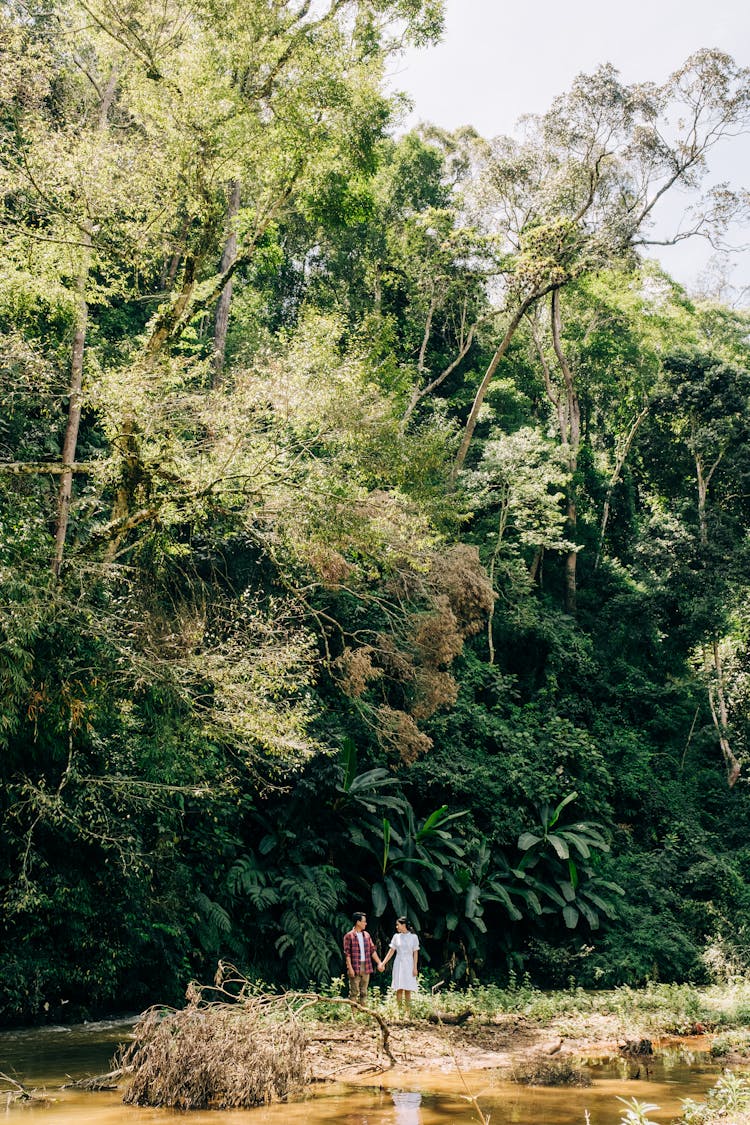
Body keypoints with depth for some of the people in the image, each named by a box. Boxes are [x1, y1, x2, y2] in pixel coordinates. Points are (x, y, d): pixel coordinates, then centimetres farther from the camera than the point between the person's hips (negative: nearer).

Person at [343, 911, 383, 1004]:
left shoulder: (366, 935, 13)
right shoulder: (349, 936, -5)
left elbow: (372, 950, 15)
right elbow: (347, 953, -8)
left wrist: (379, 963, 9)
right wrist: (350, 968, -14)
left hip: (366, 968, 6)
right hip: (355, 968, -6)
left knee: (364, 992, 9)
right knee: (354, 992, -4)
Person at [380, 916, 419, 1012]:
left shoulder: (413, 937, -1)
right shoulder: (396, 936, 5)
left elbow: (415, 953, 0)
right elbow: (391, 951, 7)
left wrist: (415, 967, -5)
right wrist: (383, 963, 1)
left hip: (409, 964, -2)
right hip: (398, 964, 2)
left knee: (408, 990, -1)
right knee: (399, 989, -1)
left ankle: (407, 1011, 4)